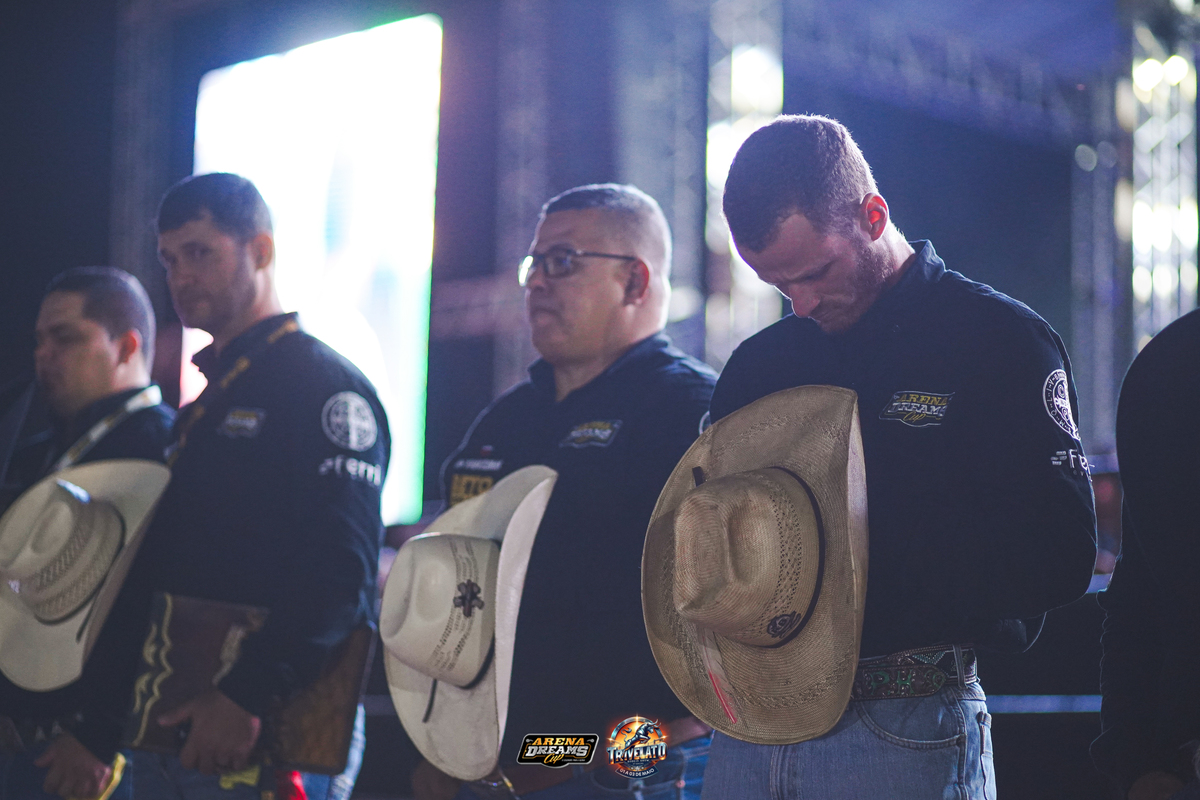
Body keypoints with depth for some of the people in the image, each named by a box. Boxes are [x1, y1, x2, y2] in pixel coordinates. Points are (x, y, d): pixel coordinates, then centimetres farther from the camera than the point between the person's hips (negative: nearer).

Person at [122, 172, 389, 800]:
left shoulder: (324, 385, -9)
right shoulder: (204, 401, 19)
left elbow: (341, 571, -20)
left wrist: (246, 698, -27)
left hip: (265, 736, -8)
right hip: (166, 733, 8)